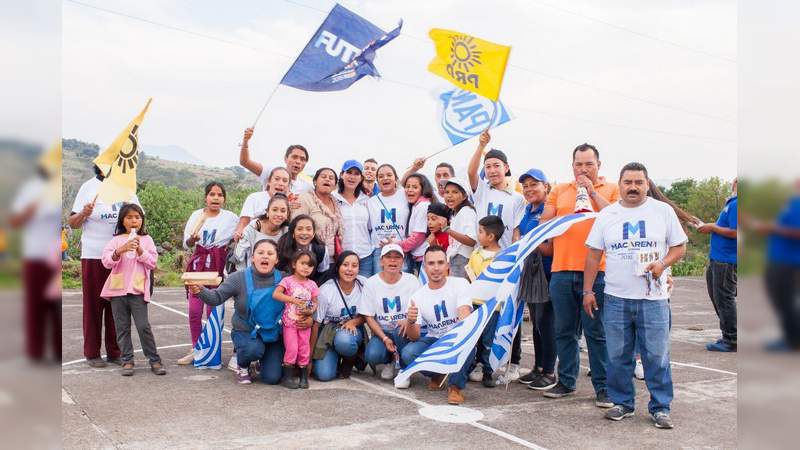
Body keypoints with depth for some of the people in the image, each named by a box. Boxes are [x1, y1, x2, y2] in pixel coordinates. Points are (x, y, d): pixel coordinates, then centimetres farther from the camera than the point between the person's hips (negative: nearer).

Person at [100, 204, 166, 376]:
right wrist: (120, 250, -21)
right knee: (122, 328, 5)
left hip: (138, 289, -2)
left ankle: (154, 360, 3)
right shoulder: (116, 240, 7)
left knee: (143, 326, -6)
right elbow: (106, 261, -5)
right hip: (117, 289, 2)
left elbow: (152, 263, 0)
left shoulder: (146, 239, 7)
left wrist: (140, 250, -14)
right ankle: (127, 361, 13)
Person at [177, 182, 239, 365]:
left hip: (218, 267, -2)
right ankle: (196, 349, 16)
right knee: (194, 311, 2)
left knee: (213, 311, -2)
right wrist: (192, 239, -15)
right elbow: (186, 244, 4)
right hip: (198, 264, 2)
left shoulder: (231, 218, -1)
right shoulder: (196, 215, 4)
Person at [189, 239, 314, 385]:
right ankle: (242, 366, 4)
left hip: (274, 334, 2)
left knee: (272, 378, -7)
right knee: (253, 349, -36)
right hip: (245, 332, -2)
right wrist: (200, 291, -36)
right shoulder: (239, 278, -11)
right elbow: (216, 297, -15)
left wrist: (308, 319, -18)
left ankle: (265, 359, 32)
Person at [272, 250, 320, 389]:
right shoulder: (288, 280, -6)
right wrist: (293, 300, -27)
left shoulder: (312, 284, 6)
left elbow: (315, 302, 9)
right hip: (290, 321, -4)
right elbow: (276, 294, -20)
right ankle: (286, 376, 7)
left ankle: (304, 377, 20)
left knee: (304, 349, 8)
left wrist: (311, 310, -14)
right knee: (292, 349, -6)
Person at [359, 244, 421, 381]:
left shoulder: (411, 281, -1)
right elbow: (369, 317, -3)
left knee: (402, 329, -37)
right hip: (381, 332, 1)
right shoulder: (371, 283, -2)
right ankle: (390, 360, 10)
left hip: (404, 331, 0)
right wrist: (385, 339, -16)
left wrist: (408, 321, -27)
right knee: (372, 355, -29)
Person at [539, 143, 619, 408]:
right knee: (565, 331, 11)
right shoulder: (559, 191, 16)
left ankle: (603, 387, 8)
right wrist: (567, 217, -3)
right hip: (562, 270, 4)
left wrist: (593, 192, -9)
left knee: (597, 332, -1)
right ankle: (566, 381, 23)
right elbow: (544, 222, 12)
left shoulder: (612, 189, 8)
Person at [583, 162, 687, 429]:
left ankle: (660, 407, 12)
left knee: (657, 357, 0)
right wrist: (587, 291, 4)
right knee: (618, 357, 7)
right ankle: (622, 403, 22)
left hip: (653, 299, -1)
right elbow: (593, 255, 8)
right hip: (615, 298, 2)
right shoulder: (606, 215, 7)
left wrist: (662, 264, -14)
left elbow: (679, 247, 6)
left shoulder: (663, 211, 4)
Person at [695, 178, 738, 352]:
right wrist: (710, 227, 11)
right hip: (718, 259, 10)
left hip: (726, 261, -10)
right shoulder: (731, 203, 14)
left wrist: (712, 228, -14)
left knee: (724, 299, -4)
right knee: (717, 298, 16)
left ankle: (731, 341, 3)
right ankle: (729, 336, 24)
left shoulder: (736, 204, -17)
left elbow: (735, 232, -23)